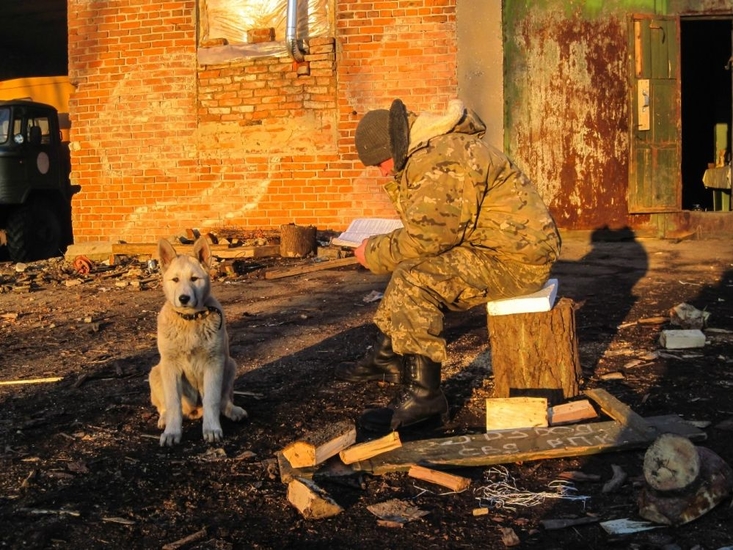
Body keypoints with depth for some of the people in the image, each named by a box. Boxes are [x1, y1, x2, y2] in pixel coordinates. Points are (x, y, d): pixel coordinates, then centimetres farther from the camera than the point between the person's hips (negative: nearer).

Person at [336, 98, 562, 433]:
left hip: (515, 258, -11)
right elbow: (428, 227, 12)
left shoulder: (442, 164, -23)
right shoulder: (434, 149, 12)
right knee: (410, 268, 21)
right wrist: (397, 180, 1)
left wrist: (373, 254, -9)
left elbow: (425, 238, -24)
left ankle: (422, 394, -18)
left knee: (413, 280, -23)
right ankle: (386, 358, 30)